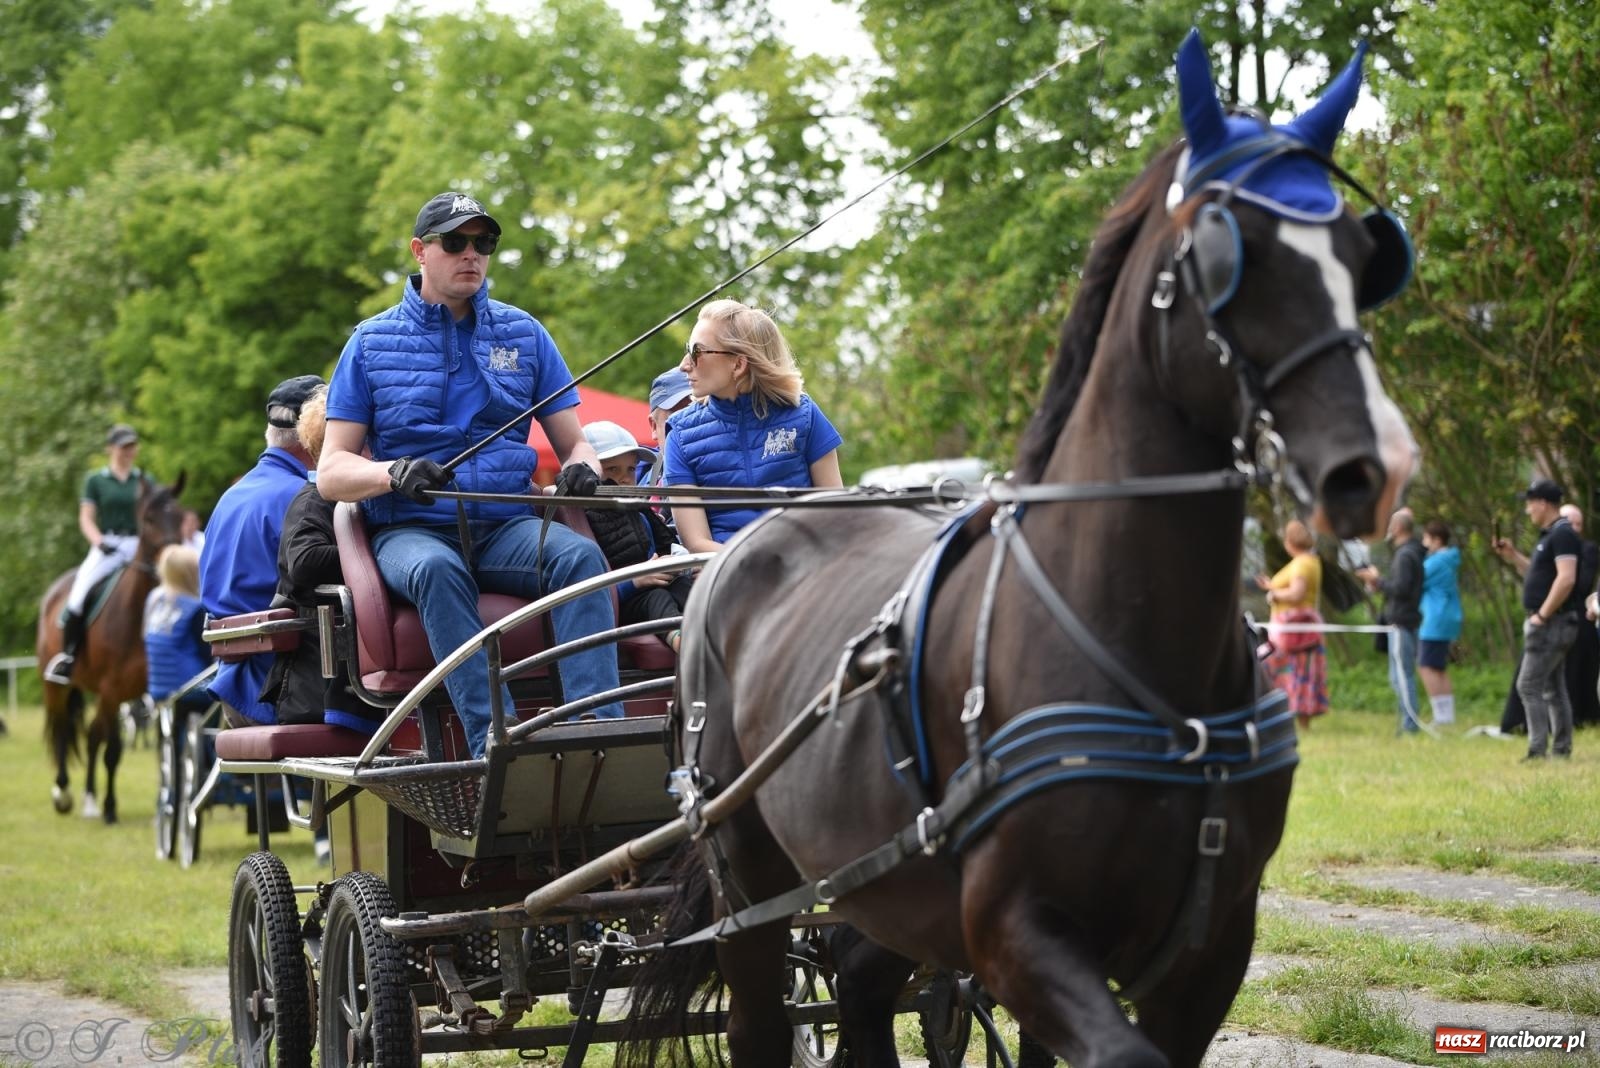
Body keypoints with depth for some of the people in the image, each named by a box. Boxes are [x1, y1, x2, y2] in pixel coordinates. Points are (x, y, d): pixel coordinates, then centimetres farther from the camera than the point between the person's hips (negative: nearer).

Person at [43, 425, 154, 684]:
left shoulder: (144, 480, 15)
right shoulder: (95, 480, 8)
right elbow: (86, 519, 3)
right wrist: (99, 541, -14)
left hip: (139, 547, 2)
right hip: (106, 548, -2)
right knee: (79, 591, -22)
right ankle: (67, 655, -8)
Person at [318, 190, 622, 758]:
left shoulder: (524, 334, 15)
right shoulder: (371, 342, 9)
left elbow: (574, 443, 14)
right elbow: (332, 471, 4)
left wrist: (581, 469, -12)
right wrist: (395, 473, -19)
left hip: (508, 526, 2)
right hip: (410, 530, -2)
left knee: (580, 555, -31)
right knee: (436, 570, -38)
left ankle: (599, 727, -44)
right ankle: (493, 741, -46)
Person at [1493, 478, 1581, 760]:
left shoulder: (1562, 535, -15)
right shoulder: (1549, 535, 16)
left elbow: (1566, 579, -25)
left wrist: (1542, 615, -22)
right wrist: (1513, 556, 16)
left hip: (1552, 622, -11)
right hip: (1548, 624, 11)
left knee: (1529, 685, -11)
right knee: (1553, 687, 12)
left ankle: (1537, 751, -14)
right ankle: (1562, 750, 16)